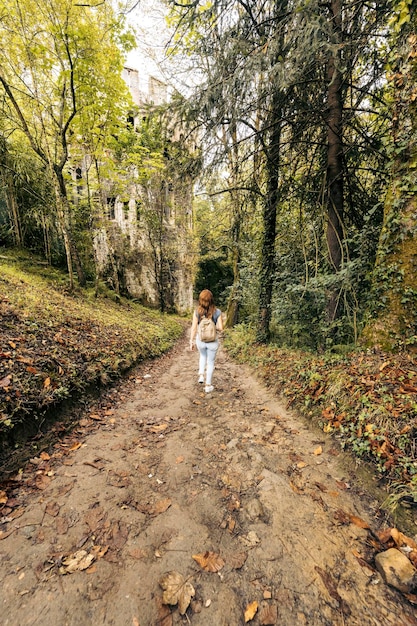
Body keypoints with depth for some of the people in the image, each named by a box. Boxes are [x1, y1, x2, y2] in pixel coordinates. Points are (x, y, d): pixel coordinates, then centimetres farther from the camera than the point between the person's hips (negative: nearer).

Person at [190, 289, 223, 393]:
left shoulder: (197, 312, -13)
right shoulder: (217, 312, -14)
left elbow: (194, 328, -10)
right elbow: (220, 328, -13)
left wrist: (191, 342, 0)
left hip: (200, 340, 2)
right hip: (212, 341, -1)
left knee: (203, 356, 33)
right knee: (210, 362, 16)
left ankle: (201, 375, 24)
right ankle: (208, 385, 25)